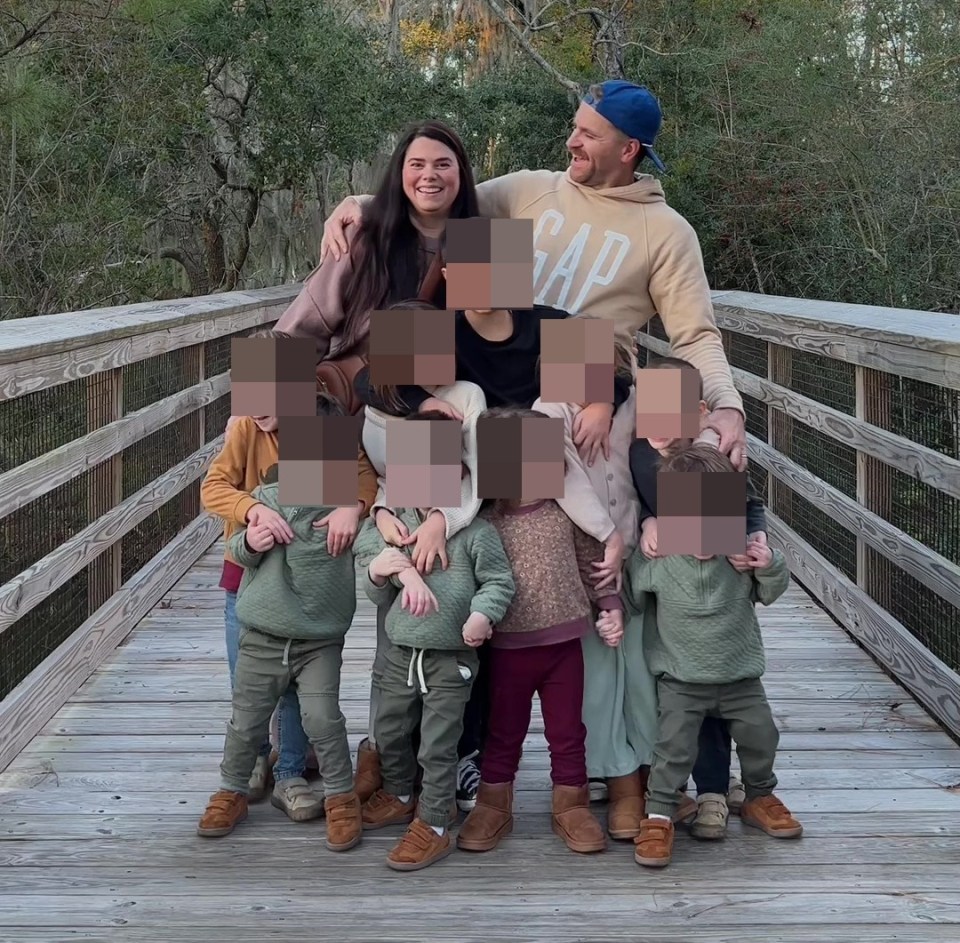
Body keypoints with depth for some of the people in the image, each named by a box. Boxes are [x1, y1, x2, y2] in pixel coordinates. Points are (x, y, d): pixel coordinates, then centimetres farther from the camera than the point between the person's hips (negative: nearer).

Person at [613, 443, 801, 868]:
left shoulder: (743, 550, -13)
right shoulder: (654, 561, -18)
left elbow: (769, 595, 2)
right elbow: (627, 589, 1)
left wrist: (770, 568, -17)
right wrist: (611, 613, -16)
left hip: (740, 673, 3)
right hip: (680, 677, -2)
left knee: (760, 733, 10)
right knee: (675, 743, -7)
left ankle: (760, 797, 36)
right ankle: (658, 814, 10)